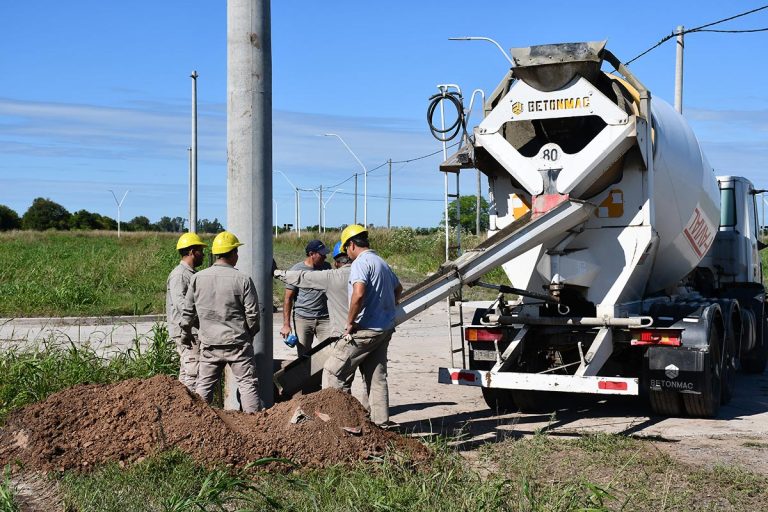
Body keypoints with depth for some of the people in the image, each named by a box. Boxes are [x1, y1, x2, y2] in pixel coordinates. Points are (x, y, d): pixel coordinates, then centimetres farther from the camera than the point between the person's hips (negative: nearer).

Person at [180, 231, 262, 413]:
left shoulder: (198, 278, 0)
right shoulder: (242, 279, -10)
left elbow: (188, 310, 6)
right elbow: (253, 314, -8)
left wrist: (186, 331, 24)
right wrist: (251, 333, 11)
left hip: (209, 343, 3)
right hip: (237, 343, -3)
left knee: (204, 384, 13)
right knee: (248, 383, 3)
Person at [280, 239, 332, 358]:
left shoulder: (326, 267, 9)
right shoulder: (297, 270, -4)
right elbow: (288, 299, -3)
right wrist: (286, 325, -8)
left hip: (324, 318, 3)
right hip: (303, 319, -3)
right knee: (304, 356, 3)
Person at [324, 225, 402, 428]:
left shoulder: (361, 263, -13)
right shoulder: (381, 262, 17)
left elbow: (358, 294, -29)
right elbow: (398, 288, 34)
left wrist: (350, 322, -18)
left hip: (366, 329, -9)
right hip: (385, 328, 9)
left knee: (332, 370, -3)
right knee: (377, 376, 12)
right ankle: (381, 421, 12)